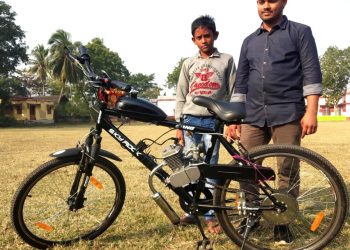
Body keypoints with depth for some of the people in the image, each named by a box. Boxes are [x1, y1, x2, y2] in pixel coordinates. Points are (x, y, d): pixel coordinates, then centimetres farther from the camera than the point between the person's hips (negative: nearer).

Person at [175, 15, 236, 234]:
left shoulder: (227, 60, 6)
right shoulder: (188, 64, 10)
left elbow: (233, 94, 4)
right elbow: (181, 97, 10)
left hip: (213, 120, -2)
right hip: (190, 120, 2)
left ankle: (209, 215, 6)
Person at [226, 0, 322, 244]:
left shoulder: (300, 32, 7)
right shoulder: (249, 41, 18)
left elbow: (311, 73, -1)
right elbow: (241, 82, 16)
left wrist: (311, 111, -11)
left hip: (288, 113, -3)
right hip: (254, 115, 4)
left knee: (288, 170, 1)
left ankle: (283, 221, 14)